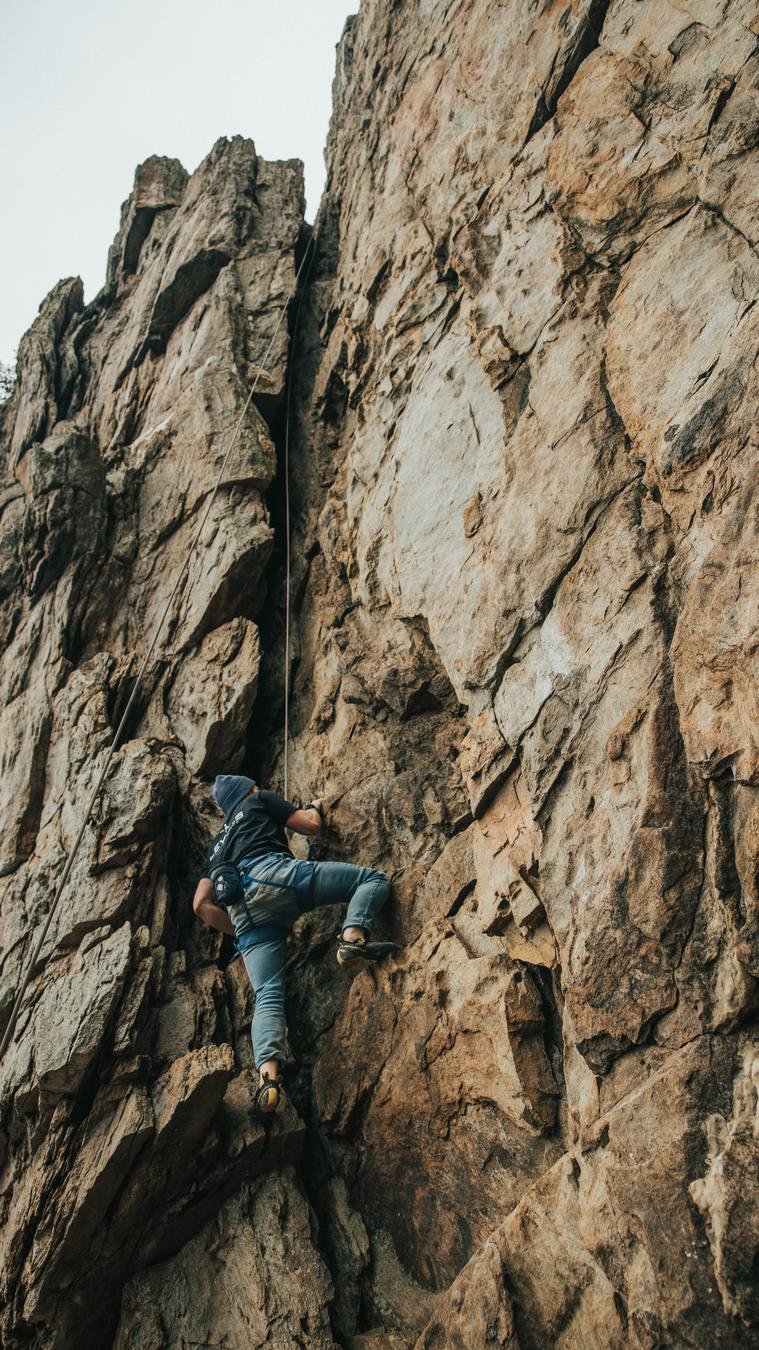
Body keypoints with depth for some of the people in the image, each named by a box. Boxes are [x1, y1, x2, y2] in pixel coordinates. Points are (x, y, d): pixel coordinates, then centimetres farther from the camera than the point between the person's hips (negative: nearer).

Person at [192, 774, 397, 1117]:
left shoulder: (218, 845, 38)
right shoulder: (258, 802, 27)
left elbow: (202, 905, 27)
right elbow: (311, 825, 23)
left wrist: (240, 930, 30)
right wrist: (315, 807, 45)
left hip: (244, 912, 5)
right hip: (272, 874, -5)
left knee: (268, 996, -6)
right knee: (374, 878, 2)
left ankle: (268, 1073, -32)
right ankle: (352, 939, -26)